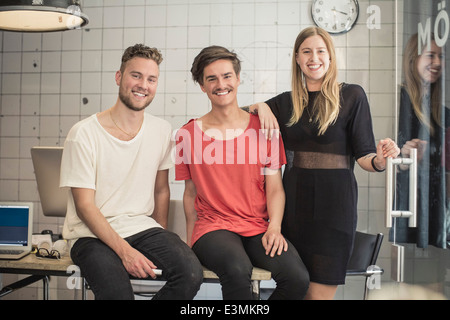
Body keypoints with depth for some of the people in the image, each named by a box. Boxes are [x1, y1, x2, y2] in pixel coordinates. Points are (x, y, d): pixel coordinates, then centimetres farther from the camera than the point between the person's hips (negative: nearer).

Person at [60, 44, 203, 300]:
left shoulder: (162, 131, 6)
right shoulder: (84, 134, -9)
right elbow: (85, 206, -10)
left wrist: (162, 244, 6)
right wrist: (124, 250, -19)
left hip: (143, 228, 4)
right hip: (93, 234, -4)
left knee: (191, 273, -24)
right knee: (118, 292, -33)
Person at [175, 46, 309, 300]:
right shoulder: (188, 135, 5)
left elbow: (275, 188, 6)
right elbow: (190, 192, 10)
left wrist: (274, 227, -10)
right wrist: (190, 240, 3)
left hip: (258, 229, 2)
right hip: (212, 226, -1)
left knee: (298, 278, -24)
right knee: (238, 270, -34)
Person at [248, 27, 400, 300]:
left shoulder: (351, 96, 0)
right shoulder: (286, 102, 10)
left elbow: (364, 155, -3)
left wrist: (380, 160, -24)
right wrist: (261, 106, -6)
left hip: (334, 198, -3)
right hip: (294, 197, 4)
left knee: (320, 292, -1)